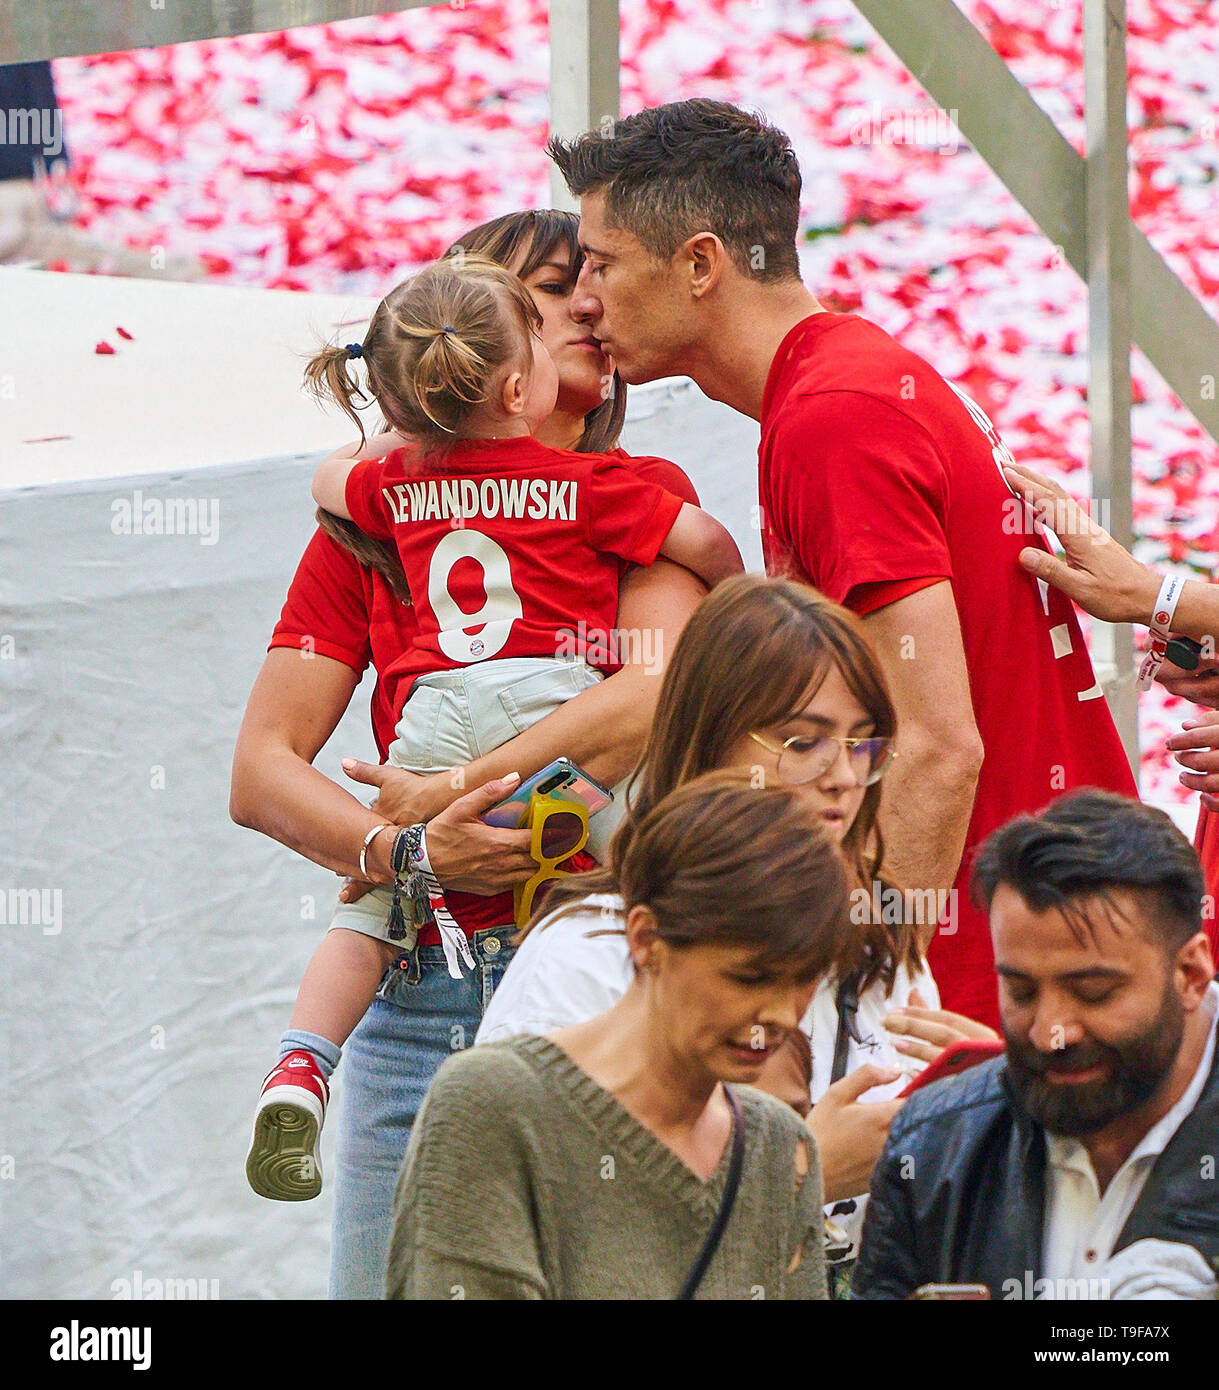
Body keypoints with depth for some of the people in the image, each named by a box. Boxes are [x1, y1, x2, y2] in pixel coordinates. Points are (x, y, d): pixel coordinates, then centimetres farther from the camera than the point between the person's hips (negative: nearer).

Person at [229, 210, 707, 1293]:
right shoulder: (370, 521, 11)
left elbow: (658, 692, -12)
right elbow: (260, 772, 4)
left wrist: (451, 794, -12)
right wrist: (398, 847, -14)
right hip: (416, 991, 2)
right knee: (383, 1283, -1)